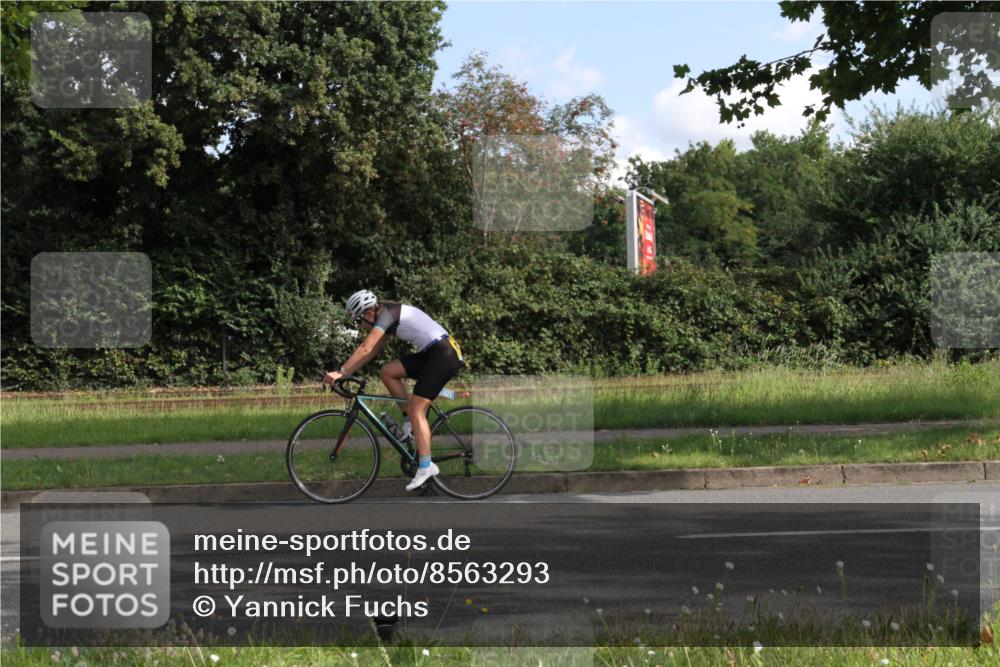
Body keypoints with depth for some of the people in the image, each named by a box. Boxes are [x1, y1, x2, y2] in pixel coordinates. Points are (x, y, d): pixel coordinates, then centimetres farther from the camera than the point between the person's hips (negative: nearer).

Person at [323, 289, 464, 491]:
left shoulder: (387, 314, -12)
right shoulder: (390, 314, 16)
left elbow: (366, 349, -20)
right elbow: (372, 350, 19)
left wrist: (341, 372, -19)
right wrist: (348, 372, 15)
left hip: (444, 355, -9)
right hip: (431, 354, 9)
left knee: (416, 409, -12)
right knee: (388, 372, 6)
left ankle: (426, 467, -12)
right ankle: (410, 422, 10)